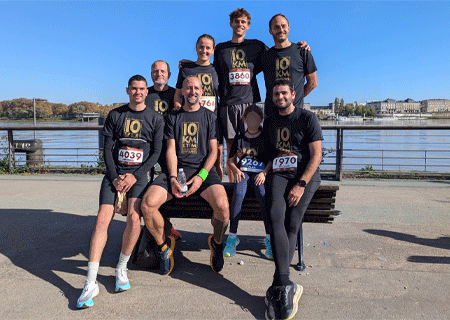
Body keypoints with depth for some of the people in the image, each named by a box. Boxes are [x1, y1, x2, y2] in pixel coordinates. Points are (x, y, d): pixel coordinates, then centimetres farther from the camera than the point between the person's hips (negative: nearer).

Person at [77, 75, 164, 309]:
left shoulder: (155, 119, 8)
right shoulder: (115, 115, 12)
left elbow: (156, 152, 2)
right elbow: (107, 149, 8)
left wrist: (134, 176, -10)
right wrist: (114, 177, -6)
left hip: (140, 173, -1)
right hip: (115, 172, 2)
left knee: (134, 217, -25)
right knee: (102, 219, -16)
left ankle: (121, 269, -1)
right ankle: (91, 283, -12)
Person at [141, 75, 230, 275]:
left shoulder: (209, 116, 12)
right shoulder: (173, 117, 16)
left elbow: (213, 151, 5)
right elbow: (170, 150, 7)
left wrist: (201, 176, -12)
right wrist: (173, 178, -11)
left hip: (203, 170, -1)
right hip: (176, 169, 2)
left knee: (222, 206, -30)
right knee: (147, 204, -24)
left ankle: (216, 243, 5)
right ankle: (164, 245, 6)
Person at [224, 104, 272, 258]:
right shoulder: (239, 138, 16)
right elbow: (230, 161, 18)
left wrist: (264, 173, -12)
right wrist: (236, 170, -2)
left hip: (260, 174, -1)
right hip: (243, 173, 1)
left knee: (262, 194, -33)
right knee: (238, 193, -32)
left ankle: (269, 238, -24)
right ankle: (232, 236, -25)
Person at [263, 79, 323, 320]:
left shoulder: (307, 118, 5)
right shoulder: (269, 122, 19)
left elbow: (316, 155, -3)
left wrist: (301, 184, -14)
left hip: (306, 175, -2)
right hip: (279, 174, 2)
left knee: (292, 222, -22)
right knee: (275, 216, -26)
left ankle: (278, 287, -19)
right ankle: (286, 286, -31)